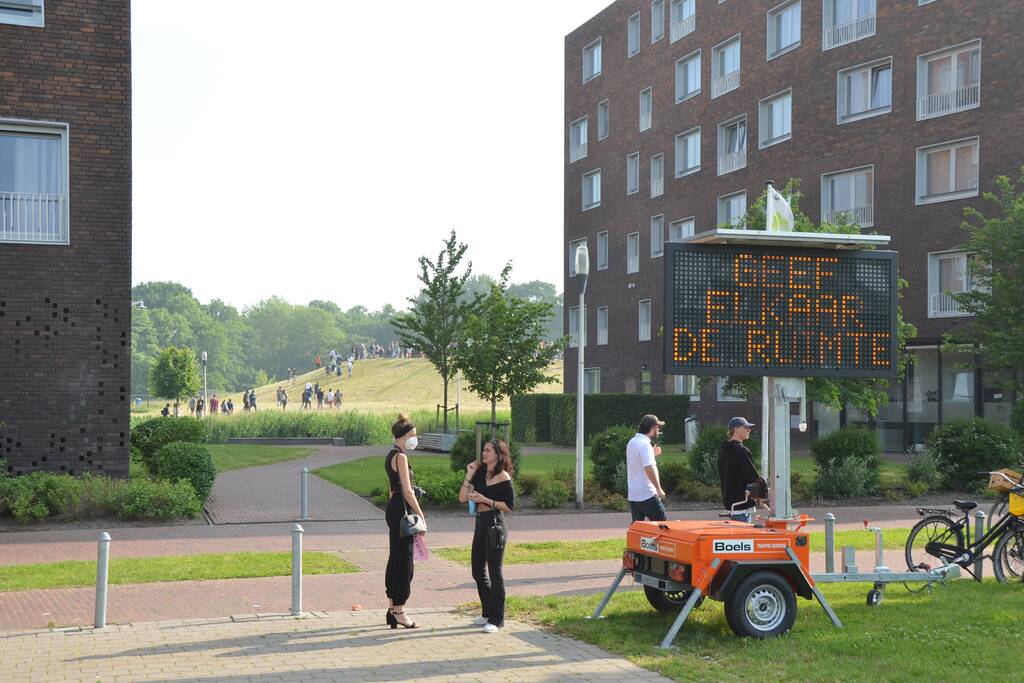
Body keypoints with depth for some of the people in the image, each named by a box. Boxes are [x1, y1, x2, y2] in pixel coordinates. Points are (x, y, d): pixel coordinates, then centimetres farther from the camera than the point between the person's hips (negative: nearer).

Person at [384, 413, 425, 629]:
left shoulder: (391, 456, 16)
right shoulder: (400, 457, -15)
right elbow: (407, 491, -19)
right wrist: (420, 515, -15)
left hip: (393, 508, 10)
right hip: (401, 510, -10)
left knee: (395, 559, 14)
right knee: (404, 561, -5)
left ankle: (393, 608, 20)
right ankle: (399, 612, -1)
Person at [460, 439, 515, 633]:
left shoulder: (503, 477, -7)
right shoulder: (480, 473, 12)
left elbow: (509, 506, -11)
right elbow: (462, 498, 6)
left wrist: (485, 500, -16)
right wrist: (469, 475, -2)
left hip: (495, 525, -8)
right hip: (481, 524, 8)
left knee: (494, 571, -4)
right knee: (478, 571, 14)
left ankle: (496, 619, 2)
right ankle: (487, 613, 29)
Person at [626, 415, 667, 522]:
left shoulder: (632, 442, 12)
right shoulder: (645, 445, -17)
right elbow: (649, 468, -26)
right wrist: (659, 489, -21)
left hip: (633, 496, 9)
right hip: (647, 496, -9)